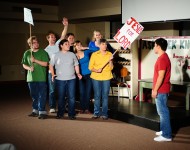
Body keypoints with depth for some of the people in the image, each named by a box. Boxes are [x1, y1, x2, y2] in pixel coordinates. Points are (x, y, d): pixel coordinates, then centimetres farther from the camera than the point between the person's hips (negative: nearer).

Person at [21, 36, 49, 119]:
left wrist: (35, 60, -16)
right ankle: (35, 110, 24)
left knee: (42, 95, -4)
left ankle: (42, 111, 1)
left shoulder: (43, 52, -2)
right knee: (34, 95, 12)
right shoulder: (27, 53, 8)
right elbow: (24, 65, 12)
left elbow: (45, 64, -8)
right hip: (31, 78, 4)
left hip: (41, 78, -3)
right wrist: (29, 68, -9)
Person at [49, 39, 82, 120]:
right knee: (61, 97, 7)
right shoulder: (56, 55, 2)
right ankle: (60, 113, 20)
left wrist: (78, 73, 0)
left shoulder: (72, 54, 8)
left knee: (71, 97, -1)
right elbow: (51, 65, 8)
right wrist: (53, 74, -2)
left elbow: (76, 65, 13)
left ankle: (71, 114, 9)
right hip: (60, 80, -1)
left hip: (71, 79, 1)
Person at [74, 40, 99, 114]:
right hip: (81, 76, 1)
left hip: (89, 75, -1)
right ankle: (82, 108, 14)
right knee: (82, 93, 3)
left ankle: (87, 108, 11)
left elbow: (97, 49, -9)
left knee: (88, 92, 3)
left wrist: (85, 48, -11)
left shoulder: (86, 52, -1)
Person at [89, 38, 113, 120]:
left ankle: (104, 113, 10)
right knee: (97, 96, 4)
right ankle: (96, 113, 13)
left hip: (106, 77, 1)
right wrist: (96, 70, -16)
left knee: (105, 96, 2)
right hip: (96, 77, -1)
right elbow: (90, 67, 0)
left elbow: (111, 68, 3)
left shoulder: (109, 54, 5)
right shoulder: (94, 54, 1)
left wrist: (110, 61, -13)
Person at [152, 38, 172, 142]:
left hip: (161, 90, -10)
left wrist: (155, 90, -19)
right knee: (162, 111, 17)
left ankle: (166, 135, 0)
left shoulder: (162, 59, -19)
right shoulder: (163, 57, 13)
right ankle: (164, 130, 27)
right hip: (161, 90, 10)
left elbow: (161, 76, -23)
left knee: (163, 112, -5)